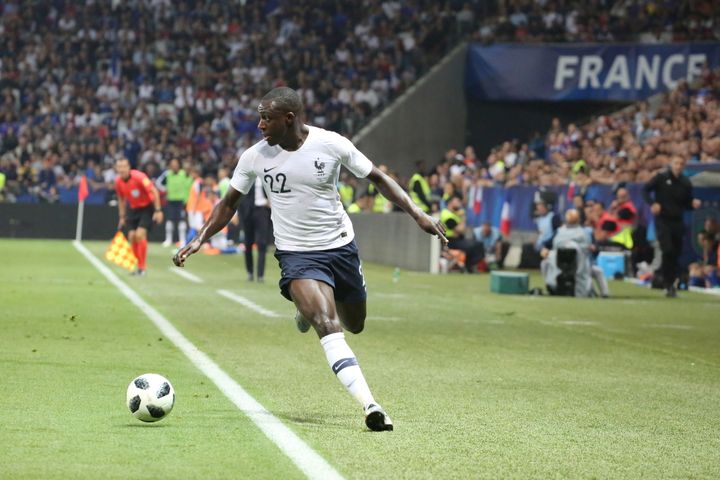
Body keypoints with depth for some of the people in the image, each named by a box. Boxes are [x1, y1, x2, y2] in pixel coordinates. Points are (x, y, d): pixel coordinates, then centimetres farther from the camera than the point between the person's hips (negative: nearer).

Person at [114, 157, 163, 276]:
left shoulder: (138, 177, -26)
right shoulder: (118, 181, -7)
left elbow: (154, 191, -24)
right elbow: (121, 199, 10)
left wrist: (158, 210, -27)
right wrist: (122, 217, 11)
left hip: (147, 207, -6)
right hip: (132, 208, 6)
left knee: (140, 235, -19)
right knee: (132, 237, -3)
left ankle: (142, 267, -12)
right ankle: (138, 265, 13)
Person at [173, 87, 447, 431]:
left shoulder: (331, 144, -12)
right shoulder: (255, 157, -7)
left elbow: (377, 178, 0)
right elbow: (229, 204, 7)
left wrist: (417, 214, -7)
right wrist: (200, 239, -5)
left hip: (340, 246, 2)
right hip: (297, 255, -2)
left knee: (355, 325, 16)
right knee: (329, 329, -24)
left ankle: (309, 308, 50)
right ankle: (370, 405, -27)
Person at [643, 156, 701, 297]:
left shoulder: (686, 183, 6)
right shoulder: (661, 178, -2)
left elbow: (687, 204, 13)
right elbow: (646, 190, 0)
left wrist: (693, 204, -9)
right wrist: (652, 203, -16)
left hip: (677, 222, 4)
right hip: (662, 220, -4)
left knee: (676, 253, 5)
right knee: (668, 250, -16)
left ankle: (670, 284, 18)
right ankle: (668, 285, -9)